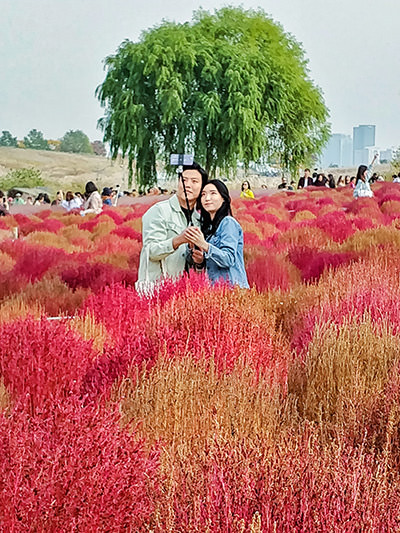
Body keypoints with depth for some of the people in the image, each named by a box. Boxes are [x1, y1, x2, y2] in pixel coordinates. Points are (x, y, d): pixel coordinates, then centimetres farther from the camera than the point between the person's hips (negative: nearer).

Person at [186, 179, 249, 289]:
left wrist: (205, 246, -29)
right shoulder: (207, 225, 15)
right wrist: (200, 260, 0)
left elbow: (229, 259, -19)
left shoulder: (228, 223, -9)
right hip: (214, 286, 7)